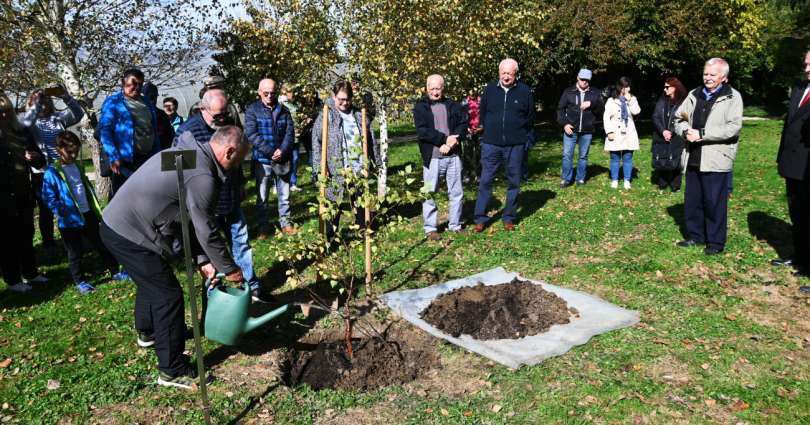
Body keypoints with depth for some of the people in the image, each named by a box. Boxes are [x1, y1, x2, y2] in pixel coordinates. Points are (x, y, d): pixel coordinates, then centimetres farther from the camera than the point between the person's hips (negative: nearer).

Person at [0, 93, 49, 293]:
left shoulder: (23, 132, 6)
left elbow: (40, 160, 9)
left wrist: (35, 157, -11)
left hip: (24, 192, 4)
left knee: (26, 234, 13)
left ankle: (30, 273, 26)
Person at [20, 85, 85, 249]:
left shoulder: (58, 117, 8)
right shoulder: (29, 120, 4)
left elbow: (78, 114, -5)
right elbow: (24, 124, -18)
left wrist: (67, 97, -19)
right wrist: (36, 103, -23)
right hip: (41, 172, -1)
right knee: (46, 210, 6)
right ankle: (48, 245, 15)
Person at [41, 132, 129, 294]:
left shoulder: (77, 166, 9)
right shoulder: (52, 172, -12)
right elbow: (48, 197, -12)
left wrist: (97, 210, 17)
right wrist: (62, 211, -21)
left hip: (88, 214, 6)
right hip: (70, 221, -6)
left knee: (102, 244, 13)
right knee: (75, 253, 6)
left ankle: (115, 272, 24)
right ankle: (80, 281, 19)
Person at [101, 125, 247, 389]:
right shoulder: (202, 177, -23)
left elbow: (189, 220, 13)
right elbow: (207, 232, -18)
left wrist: (203, 260, 10)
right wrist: (229, 269, -4)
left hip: (114, 224, 11)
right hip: (130, 236, -11)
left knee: (151, 279, 30)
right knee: (168, 296, -2)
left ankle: (147, 332, 55)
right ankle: (172, 371, 8)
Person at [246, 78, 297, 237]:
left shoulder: (284, 110, 7)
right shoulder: (252, 110, -3)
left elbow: (290, 133, 1)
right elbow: (252, 135, -13)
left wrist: (282, 151, -16)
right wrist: (271, 152, -18)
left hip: (283, 160, 3)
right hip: (262, 161, -2)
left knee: (284, 195, 12)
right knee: (262, 197, 7)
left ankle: (285, 222, 25)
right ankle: (263, 227, 19)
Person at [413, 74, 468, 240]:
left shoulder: (452, 106, 13)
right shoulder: (420, 107, 2)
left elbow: (463, 124, 4)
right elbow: (422, 131, -10)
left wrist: (453, 141, -13)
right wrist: (445, 138, -16)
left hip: (453, 156, 3)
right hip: (432, 157, -3)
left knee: (456, 193, 8)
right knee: (429, 193, 0)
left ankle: (455, 225, 22)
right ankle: (430, 228, 12)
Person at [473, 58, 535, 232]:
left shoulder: (525, 91, -1)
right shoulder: (490, 89, 2)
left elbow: (530, 117, 9)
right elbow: (482, 113, 14)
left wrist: (526, 137, 6)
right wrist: (490, 130, 12)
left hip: (515, 145, 0)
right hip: (491, 144, 1)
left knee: (513, 182, 8)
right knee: (485, 181, 0)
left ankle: (509, 218, 20)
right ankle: (480, 218, 8)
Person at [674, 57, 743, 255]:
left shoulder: (732, 97, -4)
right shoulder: (694, 95, 12)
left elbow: (733, 128, -15)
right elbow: (678, 118, 15)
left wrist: (701, 133, -18)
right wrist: (686, 131, -7)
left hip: (716, 160, -6)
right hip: (693, 158, 6)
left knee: (714, 202, 0)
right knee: (692, 200, 13)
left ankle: (716, 242, 12)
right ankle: (695, 235, 28)